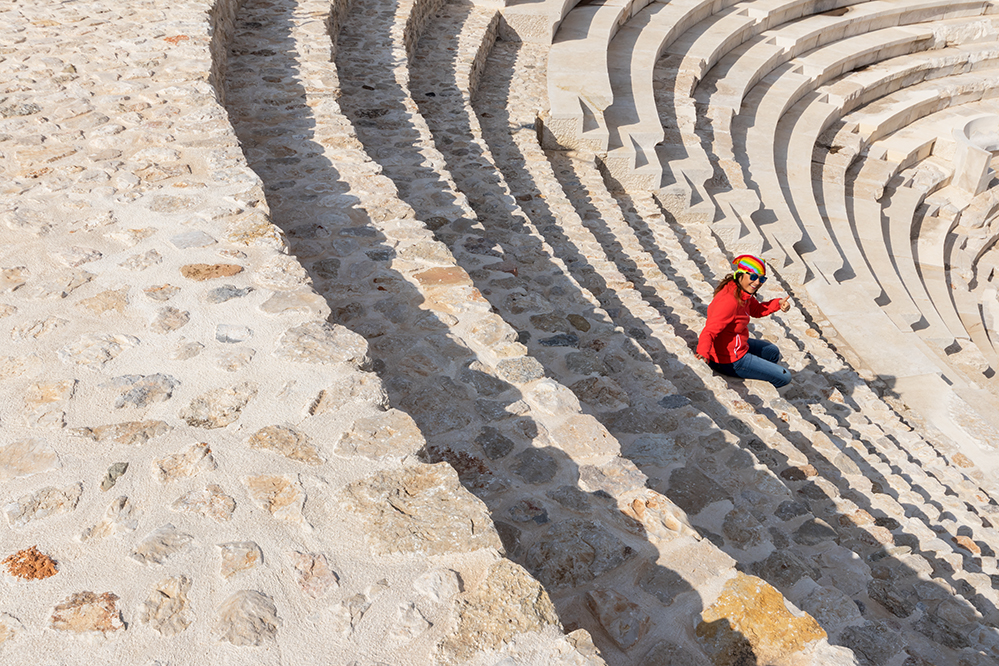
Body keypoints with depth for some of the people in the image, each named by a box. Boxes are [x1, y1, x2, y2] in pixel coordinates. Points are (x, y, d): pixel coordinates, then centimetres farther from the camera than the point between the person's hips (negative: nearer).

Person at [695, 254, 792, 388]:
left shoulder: (743, 292, -3)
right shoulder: (729, 301, -32)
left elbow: (757, 309, 14)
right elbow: (709, 331, -38)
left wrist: (778, 303, -5)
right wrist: (703, 353, -57)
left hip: (737, 345, 10)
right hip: (729, 360, -10)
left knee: (773, 353, 33)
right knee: (784, 377, 1)